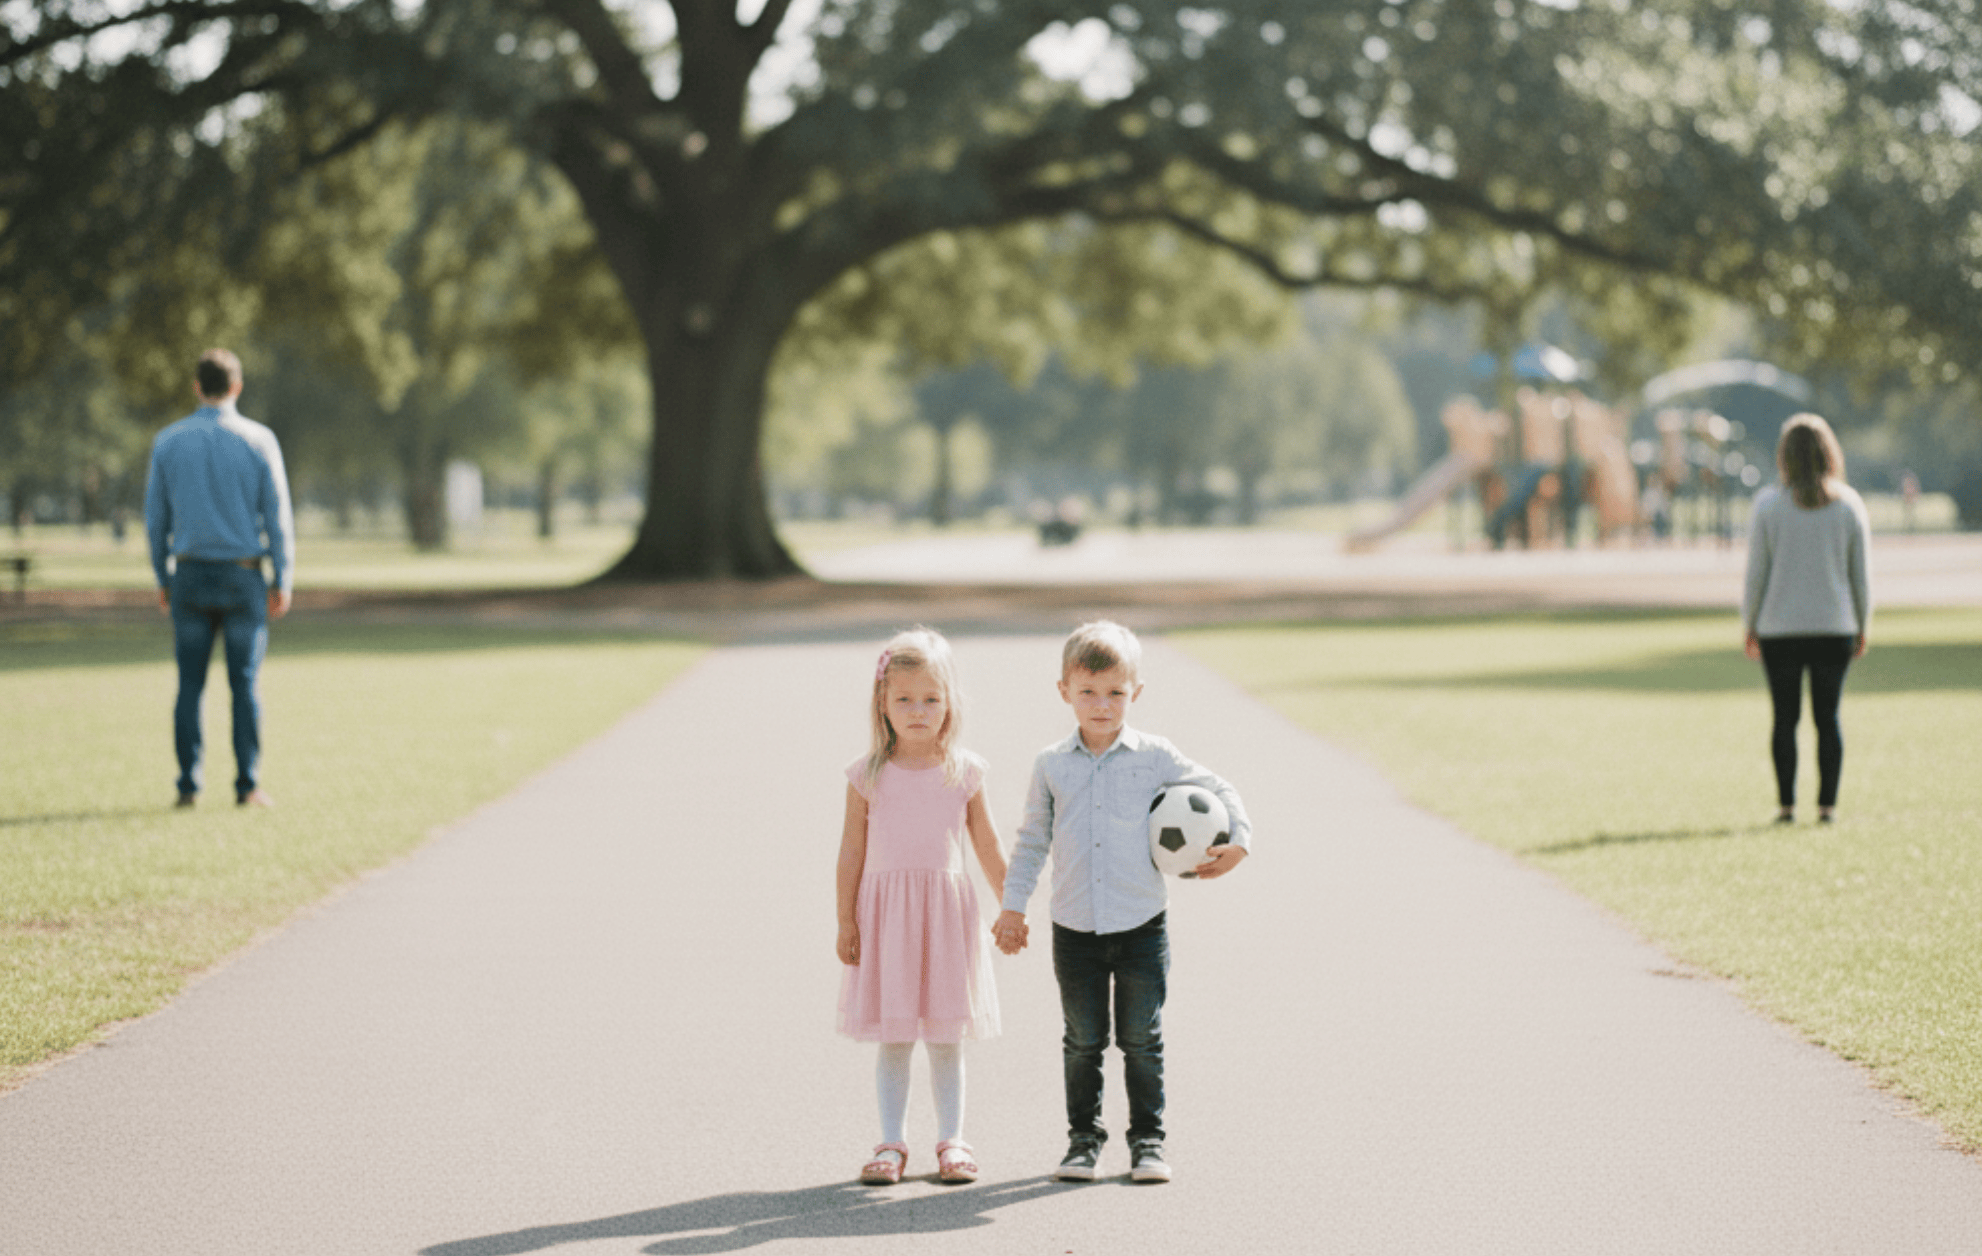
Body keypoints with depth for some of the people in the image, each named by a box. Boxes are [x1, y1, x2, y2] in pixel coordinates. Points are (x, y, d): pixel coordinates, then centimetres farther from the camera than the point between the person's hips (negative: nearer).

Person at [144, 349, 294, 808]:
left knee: (190, 685, 6)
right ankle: (248, 785, 0)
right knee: (244, 685, 3)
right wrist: (282, 583, -1)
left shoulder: (168, 442, 0)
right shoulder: (259, 441, -6)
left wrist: (162, 580, 13)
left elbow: (156, 518, 3)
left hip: (190, 578, 1)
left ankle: (188, 786, 3)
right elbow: (278, 517, -7)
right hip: (243, 579, -1)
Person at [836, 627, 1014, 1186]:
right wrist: (845, 921, -1)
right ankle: (891, 1144, 12)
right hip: (885, 912, 0)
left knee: (946, 1036, 6)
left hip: (947, 908, 1)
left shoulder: (964, 772, 0)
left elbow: (988, 850, 8)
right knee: (892, 1039, 4)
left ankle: (951, 1140, 14)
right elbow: (852, 851, 1)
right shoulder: (867, 775, -2)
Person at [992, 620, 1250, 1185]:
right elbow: (1033, 839, 10)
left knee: (1141, 1040, 4)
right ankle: (1083, 1137, 19)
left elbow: (1219, 792, 6)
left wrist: (1237, 843, -9)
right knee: (1083, 1041, 7)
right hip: (1075, 929, 1)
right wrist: (1013, 905, 7)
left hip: (1141, 926, -1)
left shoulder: (1155, 757, -2)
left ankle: (1147, 1138, 15)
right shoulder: (1052, 765, 3)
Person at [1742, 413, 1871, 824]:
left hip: (1779, 628, -1)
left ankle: (1786, 804, 5)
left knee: (1785, 718, 6)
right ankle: (1827, 804, 4)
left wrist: (1748, 625, 7)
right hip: (1835, 628, 1)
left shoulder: (1769, 506, -7)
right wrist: (1863, 628, 13)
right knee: (1828, 717, 8)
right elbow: (1861, 576, 3)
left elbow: (1755, 574, -4)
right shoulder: (1849, 505, -2)